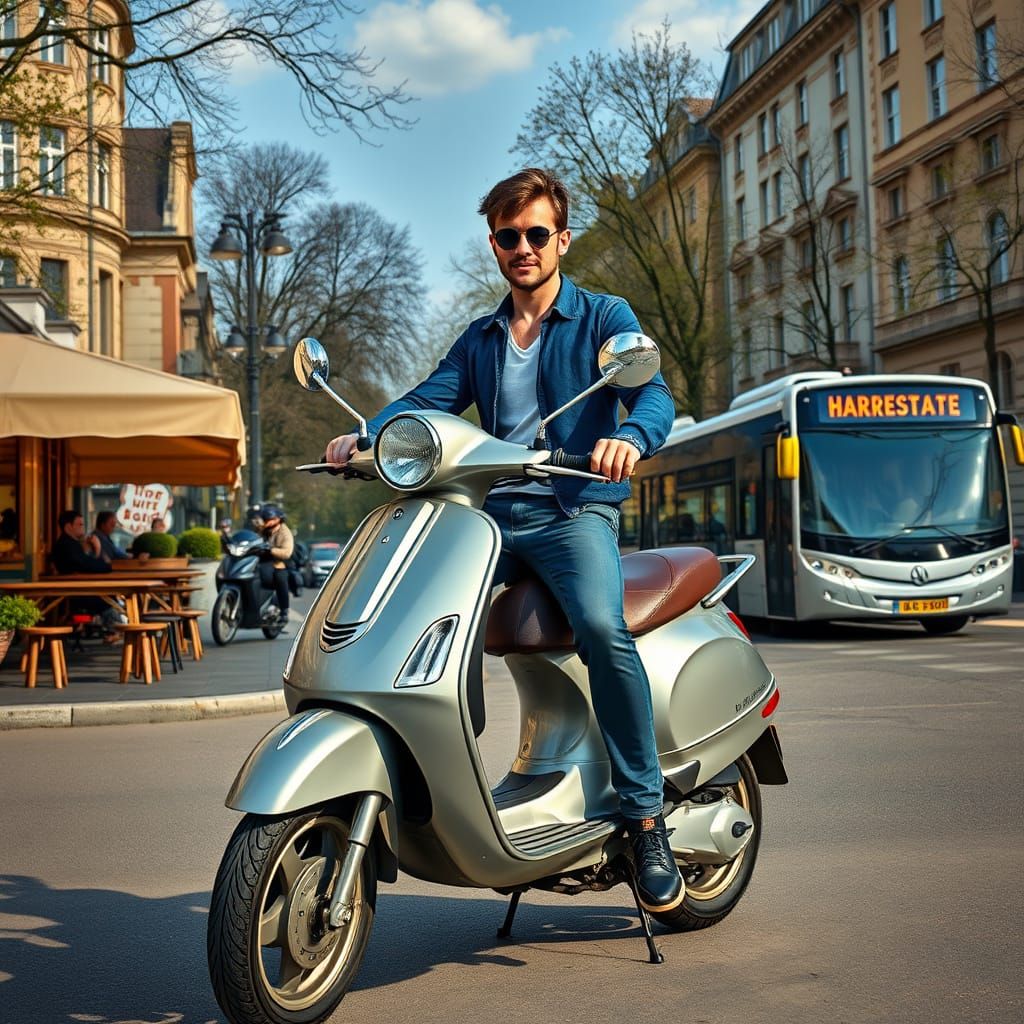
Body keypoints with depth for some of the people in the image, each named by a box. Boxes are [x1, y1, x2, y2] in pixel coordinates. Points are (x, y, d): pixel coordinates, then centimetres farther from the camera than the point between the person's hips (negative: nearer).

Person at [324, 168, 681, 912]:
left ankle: (646, 815, -22)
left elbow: (653, 392, -7)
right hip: (495, 514, 5)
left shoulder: (604, 318, 8)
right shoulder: (480, 340, 24)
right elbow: (428, 401, 11)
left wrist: (630, 436, -32)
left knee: (601, 625, -32)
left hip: (575, 510, -5)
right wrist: (366, 436, -11)